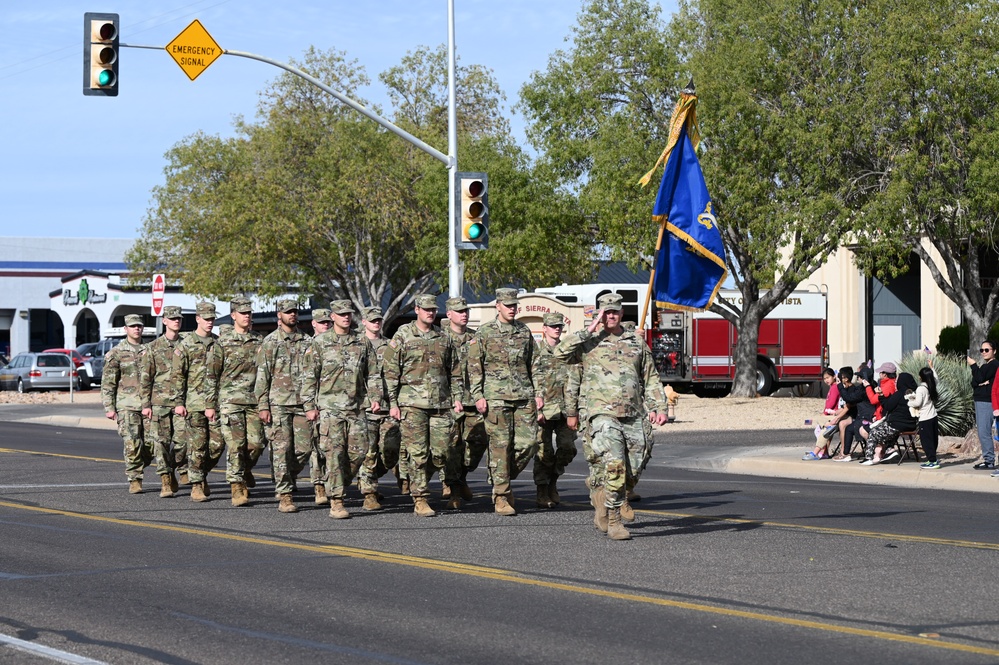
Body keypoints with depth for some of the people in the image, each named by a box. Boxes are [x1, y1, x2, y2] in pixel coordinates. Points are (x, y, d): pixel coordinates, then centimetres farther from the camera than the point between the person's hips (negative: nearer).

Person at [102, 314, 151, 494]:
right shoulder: (116, 354, 2)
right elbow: (107, 383, 1)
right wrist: (109, 408, -5)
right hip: (127, 406, -3)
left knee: (149, 446, 1)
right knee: (132, 444, -14)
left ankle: (136, 471, 25)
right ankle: (134, 480, -5)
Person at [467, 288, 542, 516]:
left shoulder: (525, 332, 14)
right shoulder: (484, 333, 2)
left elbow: (532, 365, 20)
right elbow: (474, 367, 1)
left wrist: (538, 393, 12)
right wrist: (477, 396, -7)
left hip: (524, 396, 4)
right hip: (496, 396, -4)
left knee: (529, 442, -4)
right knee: (500, 446, -5)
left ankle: (505, 478, 18)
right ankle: (501, 496, 1)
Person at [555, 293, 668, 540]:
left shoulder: (637, 344, 17)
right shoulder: (589, 343, 5)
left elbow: (651, 380, 19)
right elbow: (560, 352, -13)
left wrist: (659, 407, 6)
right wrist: (590, 330, -10)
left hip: (634, 417, 5)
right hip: (603, 414, -4)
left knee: (633, 472, 3)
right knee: (615, 466, -20)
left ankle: (601, 495, 30)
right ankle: (613, 521, -11)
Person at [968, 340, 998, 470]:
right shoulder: (985, 366, 20)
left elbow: (979, 378, -15)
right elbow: (974, 383, 11)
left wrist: (973, 365, -3)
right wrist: (981, 383, -10)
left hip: (986, 402, -10)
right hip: (980, 401, 10)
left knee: (984, 432, -13)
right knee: (983, 433, 10)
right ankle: (987, 459, 14)